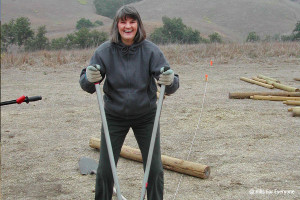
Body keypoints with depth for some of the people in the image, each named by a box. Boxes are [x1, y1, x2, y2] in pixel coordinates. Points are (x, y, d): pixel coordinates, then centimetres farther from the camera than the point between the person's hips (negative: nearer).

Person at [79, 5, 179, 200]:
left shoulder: (150, 50, -14)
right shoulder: (105, 51, -12)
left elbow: (172, 86, -16)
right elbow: (86, 86, -10)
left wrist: (170, 81, -40)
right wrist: (89, 78, -34)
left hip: (146, 117, 0)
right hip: (114, 117, 1)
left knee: (155, 169, 3)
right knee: (105, 170, 4)